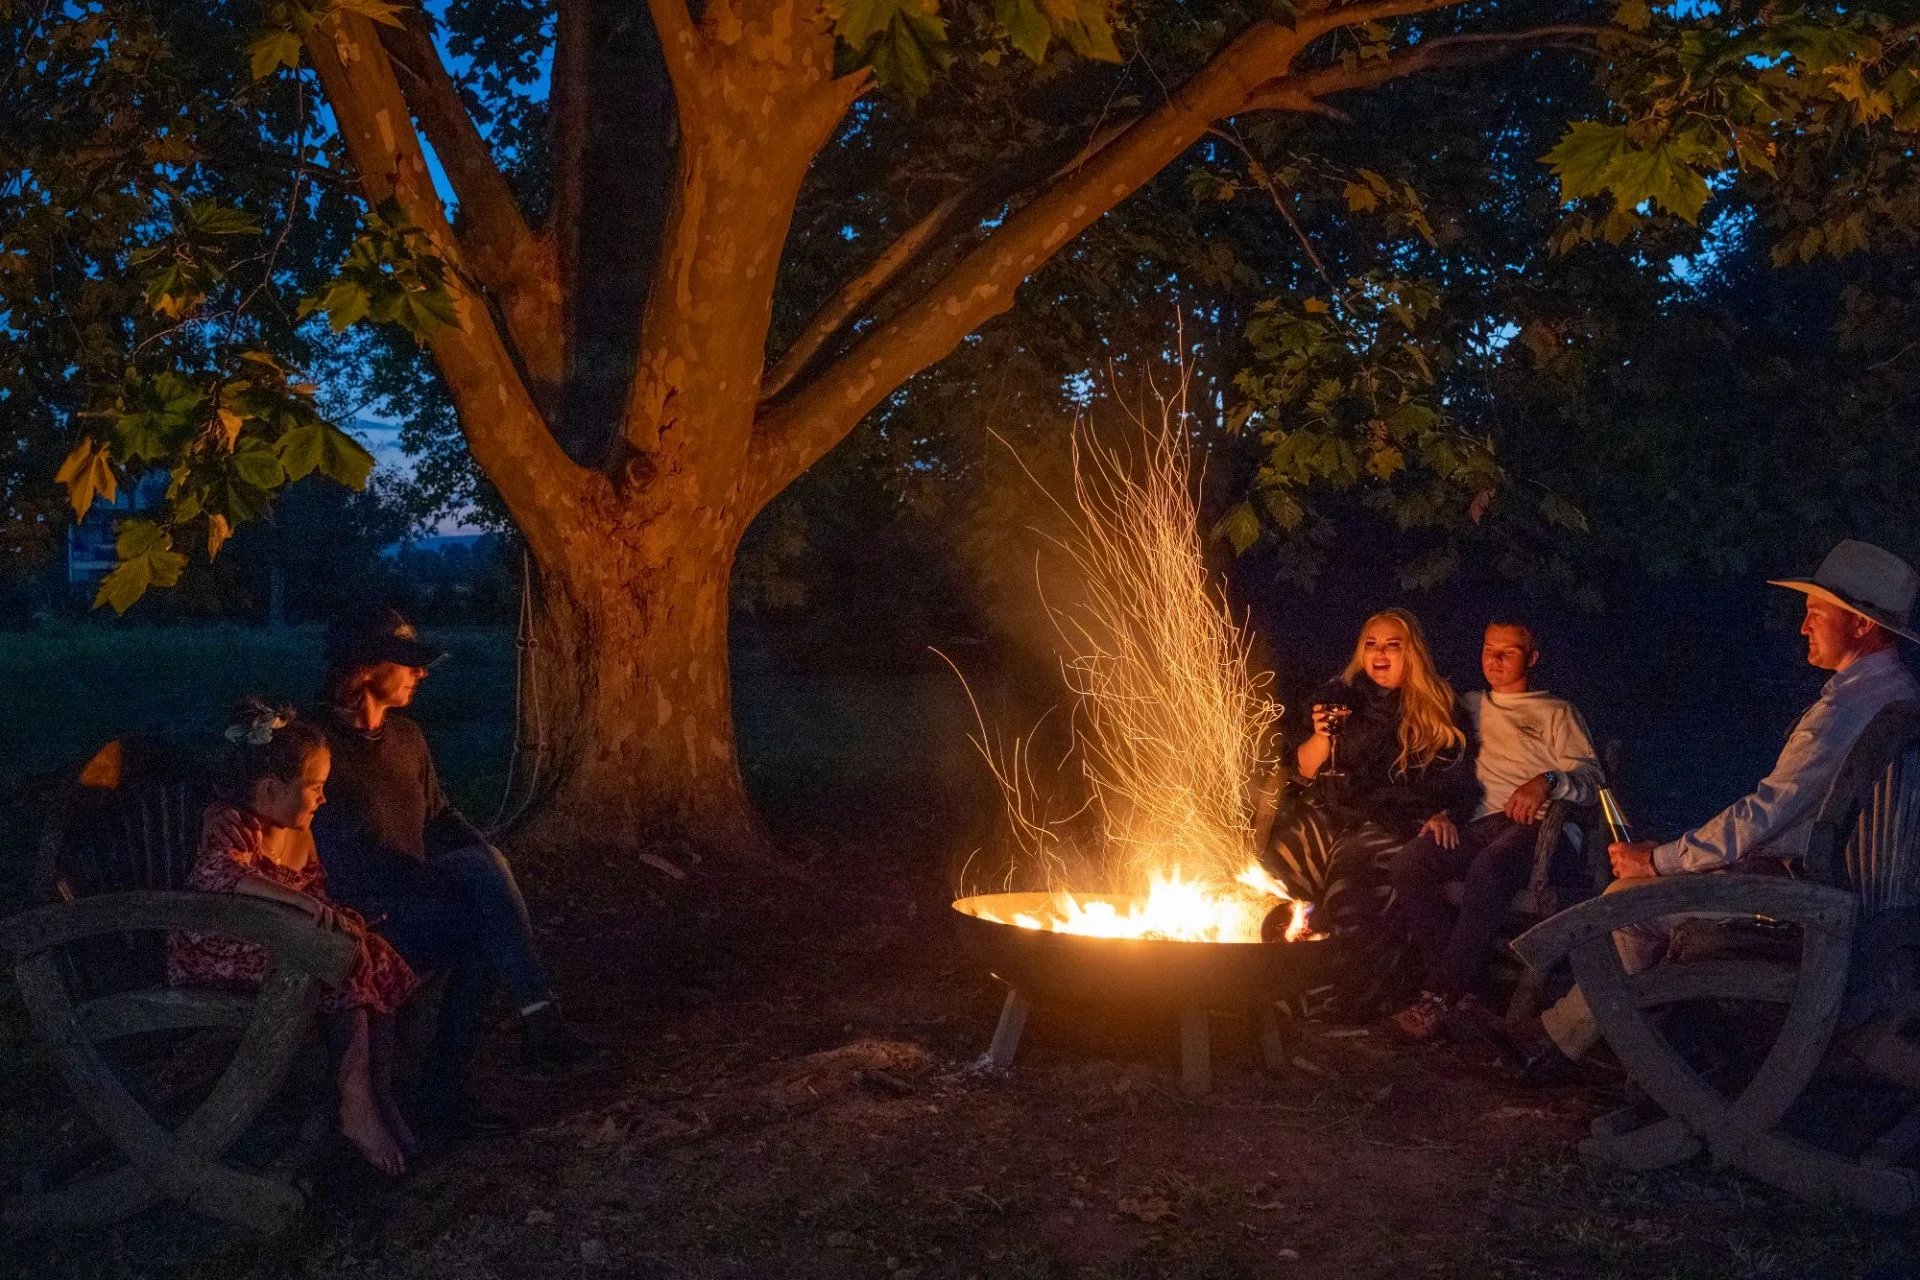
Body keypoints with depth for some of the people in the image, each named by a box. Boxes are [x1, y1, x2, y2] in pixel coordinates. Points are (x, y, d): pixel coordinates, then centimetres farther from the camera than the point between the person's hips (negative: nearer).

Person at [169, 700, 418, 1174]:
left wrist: (336, 919, -5)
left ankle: (371, 1101, -17)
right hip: (219, 953, -8)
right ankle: (357, 1106, -24)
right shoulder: (229, 823, -16)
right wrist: (296, 898, -46)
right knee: (346, 958, -27)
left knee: (378, 966, -15)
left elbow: (317, 895, 17)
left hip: (282, 941, 8)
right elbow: (215, 871, -37)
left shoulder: (299, 833, 11)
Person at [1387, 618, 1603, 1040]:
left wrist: (1548, 781, -16)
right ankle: (1466, 989, -29)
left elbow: (1591, 778, 3)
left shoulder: (1557, 712, 16)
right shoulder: (1470, 706, 29)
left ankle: (1441, 995, -32)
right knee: (1408, 862, -27)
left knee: (1486, 871, -38)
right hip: (1484, 823, 4)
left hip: (1540, 824, -4)